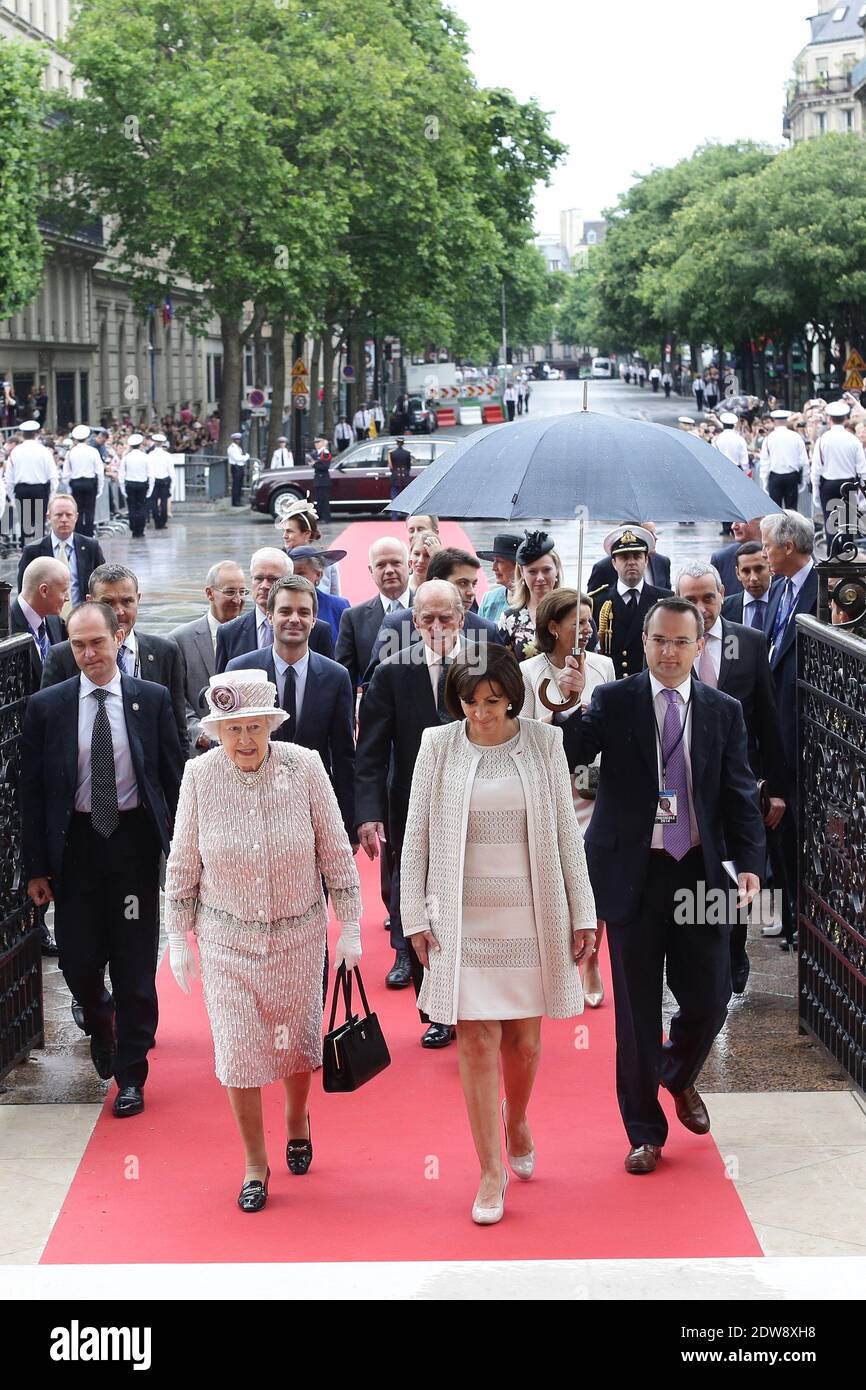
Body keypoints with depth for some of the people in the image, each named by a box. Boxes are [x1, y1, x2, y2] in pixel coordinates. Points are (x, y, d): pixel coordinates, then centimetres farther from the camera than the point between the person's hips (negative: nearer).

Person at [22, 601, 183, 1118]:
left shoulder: (152, 699, -2)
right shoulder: (46, 706, -2)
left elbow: (174, 778, 2)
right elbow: (33, 791, 1)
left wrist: (179, 850, -1)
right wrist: (36, 866, -2)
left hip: (135, 842, 0)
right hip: (75, 844, 1)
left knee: (135, 964, 3)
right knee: (79, 960, 3)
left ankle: (130, 1075, 17)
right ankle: (101, 1022, 37)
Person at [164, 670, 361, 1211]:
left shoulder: (304, 768, -13)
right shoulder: (200, 776, -11)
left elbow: (336, 852, -4)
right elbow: (183, 864, 0)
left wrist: (350, 928, -2)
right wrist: (178, 938, 2)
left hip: (299, 931, 0)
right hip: (227, 937, 0)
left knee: (297, 1039, 13)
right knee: (238, 1046, -1)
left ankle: (297, 1118, 45)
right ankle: (255, 1163, 17)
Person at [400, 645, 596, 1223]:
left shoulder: (544, 743, 0)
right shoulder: (438, 746, -2)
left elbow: (567, 833, 3)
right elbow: (416, 838, 2)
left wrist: (583, 914, 1)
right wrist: (416, 917, -2)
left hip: (531, 913, 1)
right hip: (463, 916, -1)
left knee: (524, 1038, 9)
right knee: (476, 1040, -1)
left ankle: (517, 1122, 40)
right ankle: (491, 1171, 10)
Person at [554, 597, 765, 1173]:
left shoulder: (725, 712, 5)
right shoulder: (612, 702, -1)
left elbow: (741, 794, 4)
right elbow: (570, 757, -13)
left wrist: (750, 861, -8)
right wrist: (570, 707, -31)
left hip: (701, 872, 2)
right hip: (634, 872, -2)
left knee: (709, 1001, 4)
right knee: (637, 1009, 6)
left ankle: (679, 1076, 38)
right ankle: (645, 1131, 21)